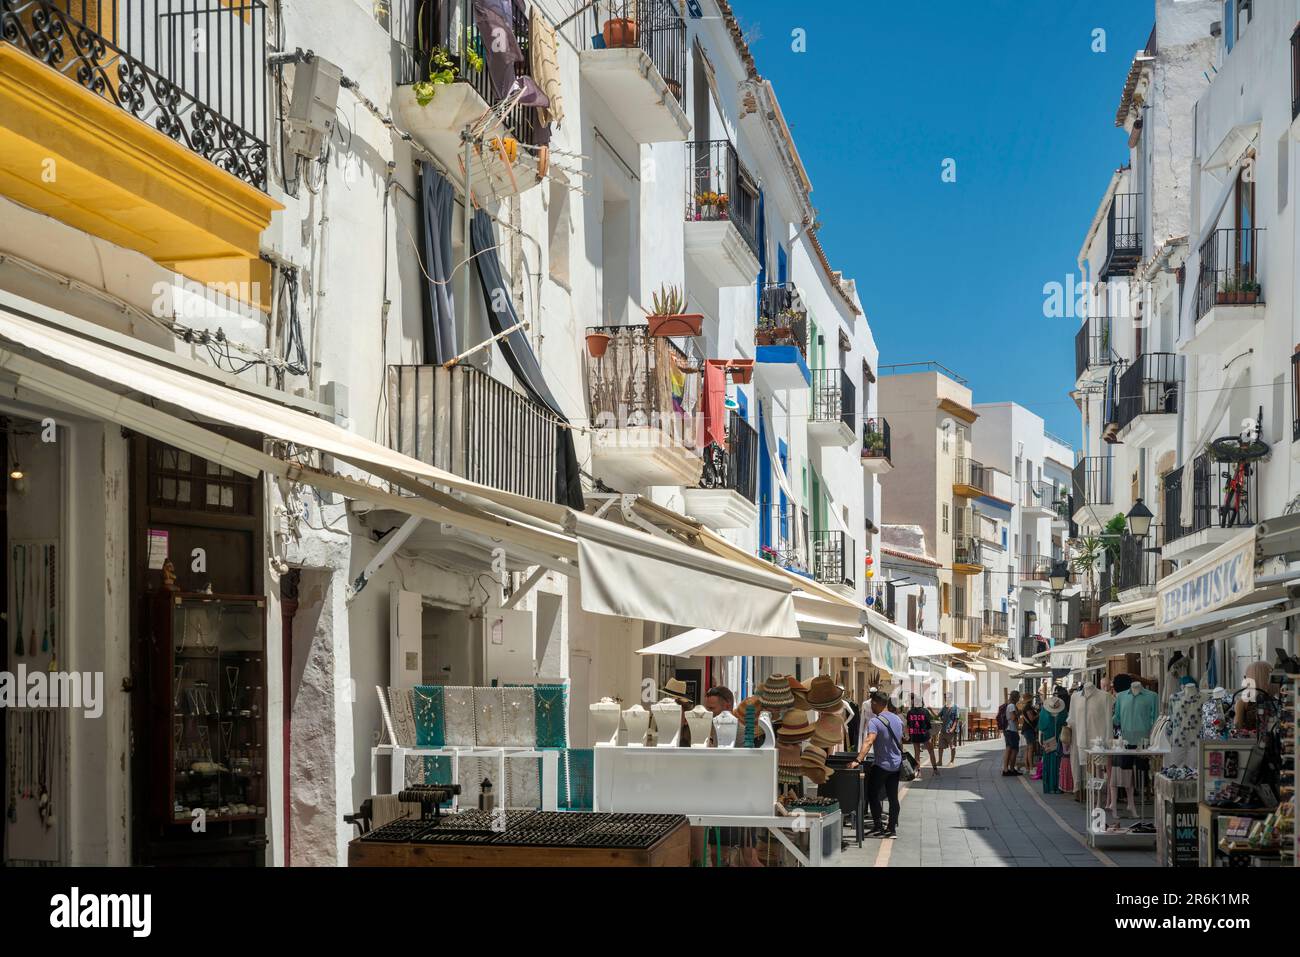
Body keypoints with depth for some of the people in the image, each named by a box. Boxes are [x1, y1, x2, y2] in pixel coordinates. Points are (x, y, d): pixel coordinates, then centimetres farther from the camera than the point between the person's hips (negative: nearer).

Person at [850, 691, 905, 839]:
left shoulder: (875, 722, -19)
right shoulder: (897, 719, 5)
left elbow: (868, 742, -33)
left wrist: (858, 760, -39)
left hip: (881, 765, -7)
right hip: (896, 764, 7)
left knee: (872, 795, 5)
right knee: (893, 797, 9)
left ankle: (878, 827, 4)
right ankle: (892, 829, 11)